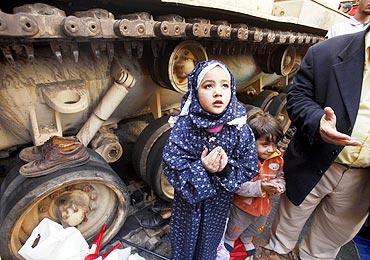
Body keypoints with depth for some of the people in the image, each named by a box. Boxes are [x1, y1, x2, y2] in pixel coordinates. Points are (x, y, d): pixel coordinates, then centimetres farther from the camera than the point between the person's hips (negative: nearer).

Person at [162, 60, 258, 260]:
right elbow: (172, 168, -19)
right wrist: (202, 168, -32)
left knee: (210, 241, 29)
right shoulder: (184, 126, -24)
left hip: (220, 200, 2)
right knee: (185, 243, 26)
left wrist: (226, 168, -29)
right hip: (189, 198, -1)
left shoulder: (239, 127, -19)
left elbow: (249, 168, -11)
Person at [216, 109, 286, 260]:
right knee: (235, 228, 24)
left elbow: (280, 178, 2)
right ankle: (228, 241, 56)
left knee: (254, 228, 34)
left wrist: (278, 186, -20)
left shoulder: (277, 159, -13)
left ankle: (246, 240, 66)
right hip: (244, 205, -5)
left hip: (264, 205, 6)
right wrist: (260, 187, -39)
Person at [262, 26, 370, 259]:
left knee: (334, 233, 25)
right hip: (315, 164, -2)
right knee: (290, 217, 22)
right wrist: (317, 121, -29)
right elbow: (298, 97, -8)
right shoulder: (326, 53, -12)